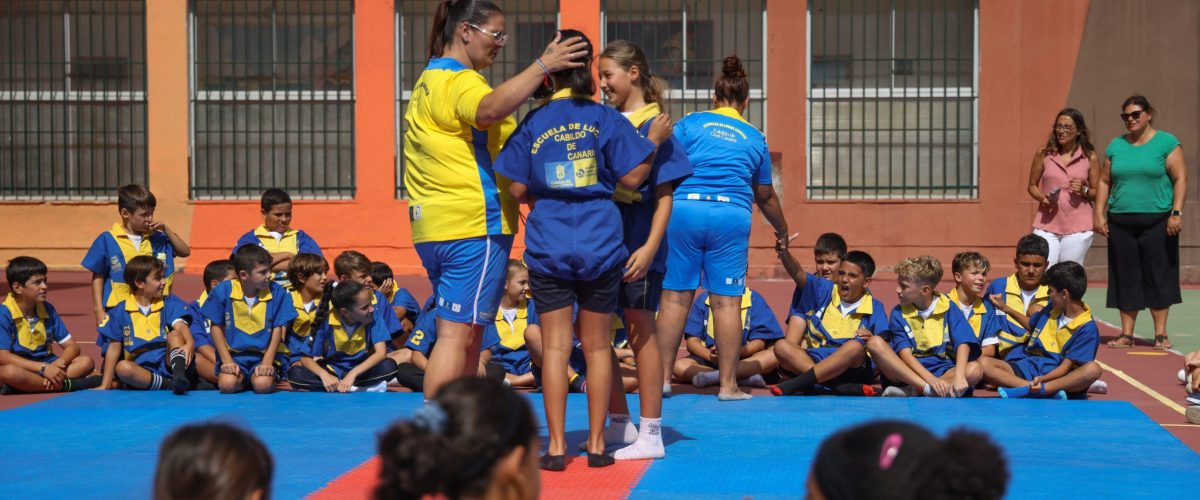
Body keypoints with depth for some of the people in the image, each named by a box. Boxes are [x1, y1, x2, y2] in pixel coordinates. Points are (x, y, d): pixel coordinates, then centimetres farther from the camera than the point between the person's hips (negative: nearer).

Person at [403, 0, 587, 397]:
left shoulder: (430, 79, 21)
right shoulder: (458, 80, -12)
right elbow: (489, 109, -34)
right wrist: (543, 66, -38)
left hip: (434, 227, 10)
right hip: (474, 226, -10)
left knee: (467, 333, 14)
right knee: (458, 333, -9)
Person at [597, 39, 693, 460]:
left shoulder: (655, 126, -7)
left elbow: (664, 195, -10)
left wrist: (650, 246, -19)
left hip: (637, 247, -7)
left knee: (640, 331, -2)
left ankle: (650, 436, 5)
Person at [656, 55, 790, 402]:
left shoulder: (690, 123, 11)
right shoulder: (755, 138, 17)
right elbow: (766, 196, 26)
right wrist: (782, 232, 41)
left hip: (683, 208, 0)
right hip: (732, 216, 0)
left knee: (675, 296, 5)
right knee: (727, 301, 2)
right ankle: (728, 384, 6)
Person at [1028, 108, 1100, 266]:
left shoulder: (1090, 158, 5)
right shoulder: (1043, 155, 6)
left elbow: (1098, 193, 10)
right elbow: (1032, 185, 13)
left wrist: (1084, 191, -11)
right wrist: (1042, 198, -7)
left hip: (1078, 227, 0)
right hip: (1047, 225, 0)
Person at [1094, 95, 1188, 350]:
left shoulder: (1166, 143, 1)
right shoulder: (1116, 146, 13)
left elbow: (1181, 178, -4)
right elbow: (1104, 182, 14)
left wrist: (1176, 212, -12)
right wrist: (1099, 213, 4)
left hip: (1157, 221, -3)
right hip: (1121, 223, 4)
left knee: (1158, 277, -1)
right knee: (1126, 279, 5)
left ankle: (1160, 334, 5)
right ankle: (1126, 334, 10)